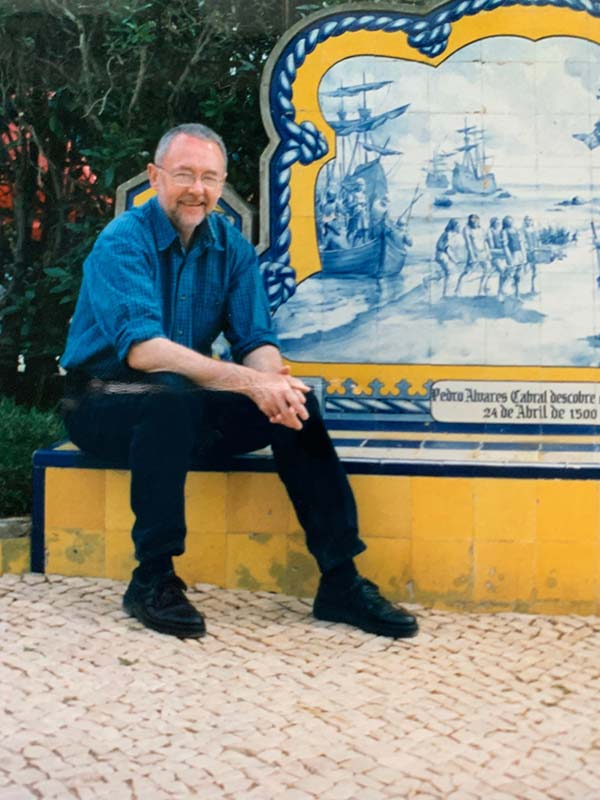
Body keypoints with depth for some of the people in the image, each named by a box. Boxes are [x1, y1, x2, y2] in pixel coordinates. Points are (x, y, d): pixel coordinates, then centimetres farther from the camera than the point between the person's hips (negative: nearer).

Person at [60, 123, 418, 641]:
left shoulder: (232, 247, 2)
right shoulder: (122, 243, -15)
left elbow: (257, 341, -4)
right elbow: (141, 349, -30)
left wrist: (274, 383, -29)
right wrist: (249, 382, -38)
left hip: (187, 405, 5)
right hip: (105, 405, -5)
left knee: (296, 401, -16)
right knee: (172, 399, -37)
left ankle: (340, 579, -12)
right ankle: (153, 580, -24)